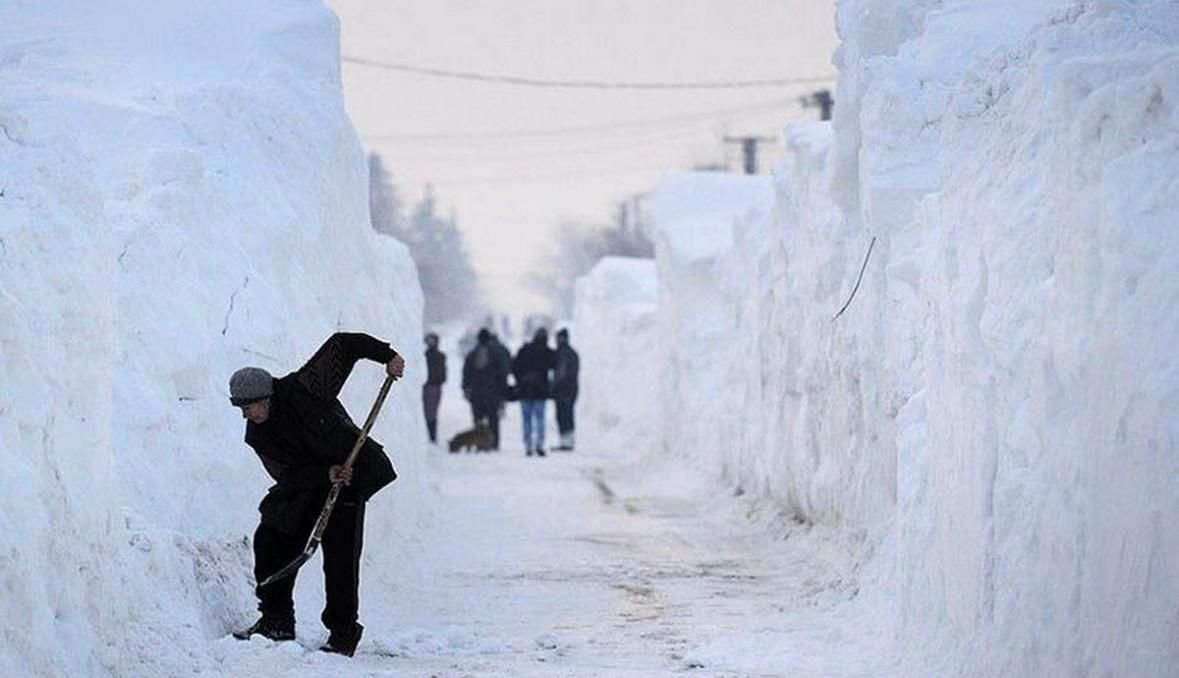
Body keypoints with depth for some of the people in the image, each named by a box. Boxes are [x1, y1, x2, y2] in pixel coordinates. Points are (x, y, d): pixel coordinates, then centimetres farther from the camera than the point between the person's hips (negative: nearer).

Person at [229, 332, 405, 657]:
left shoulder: (301, 389, -20)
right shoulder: (257, 436, -6)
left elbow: (341, 345, -12)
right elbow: (286, 475, -9)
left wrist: (385, 355, -15)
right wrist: (325, 475, -25)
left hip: (351, 475, -6)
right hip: (306, 488, 6)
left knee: (340, 555, -14)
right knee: (270, 541, -4)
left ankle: (344, 634, -6)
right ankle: (277, 621, 8)